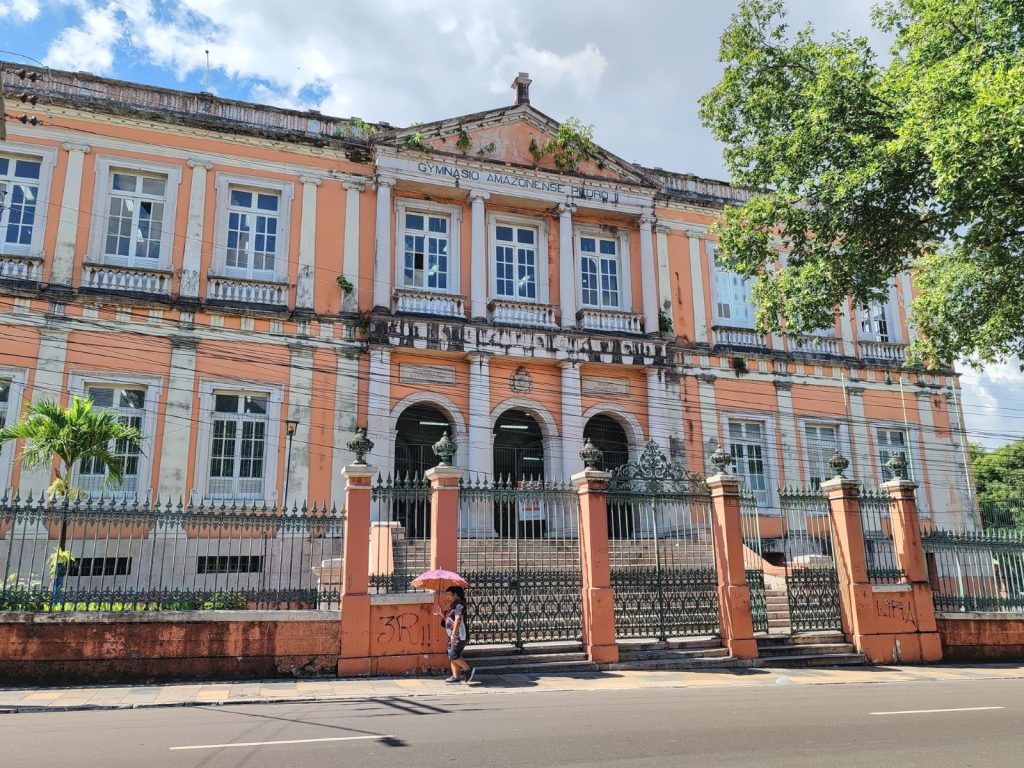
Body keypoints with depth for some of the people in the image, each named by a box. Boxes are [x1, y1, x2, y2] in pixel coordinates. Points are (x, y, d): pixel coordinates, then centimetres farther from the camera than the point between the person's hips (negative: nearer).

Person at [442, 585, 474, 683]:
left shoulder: (459, 605, -16)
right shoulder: (452, 604, 16)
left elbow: (458, 620, -27)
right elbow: (448, 618, 23)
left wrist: (453, 634, -33)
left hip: (460, 636, -10)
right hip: (453, 636, 10)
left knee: (454, 656, -12)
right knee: (452, 657, 9)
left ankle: (469, 670, 1)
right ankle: (456, 677, 14)